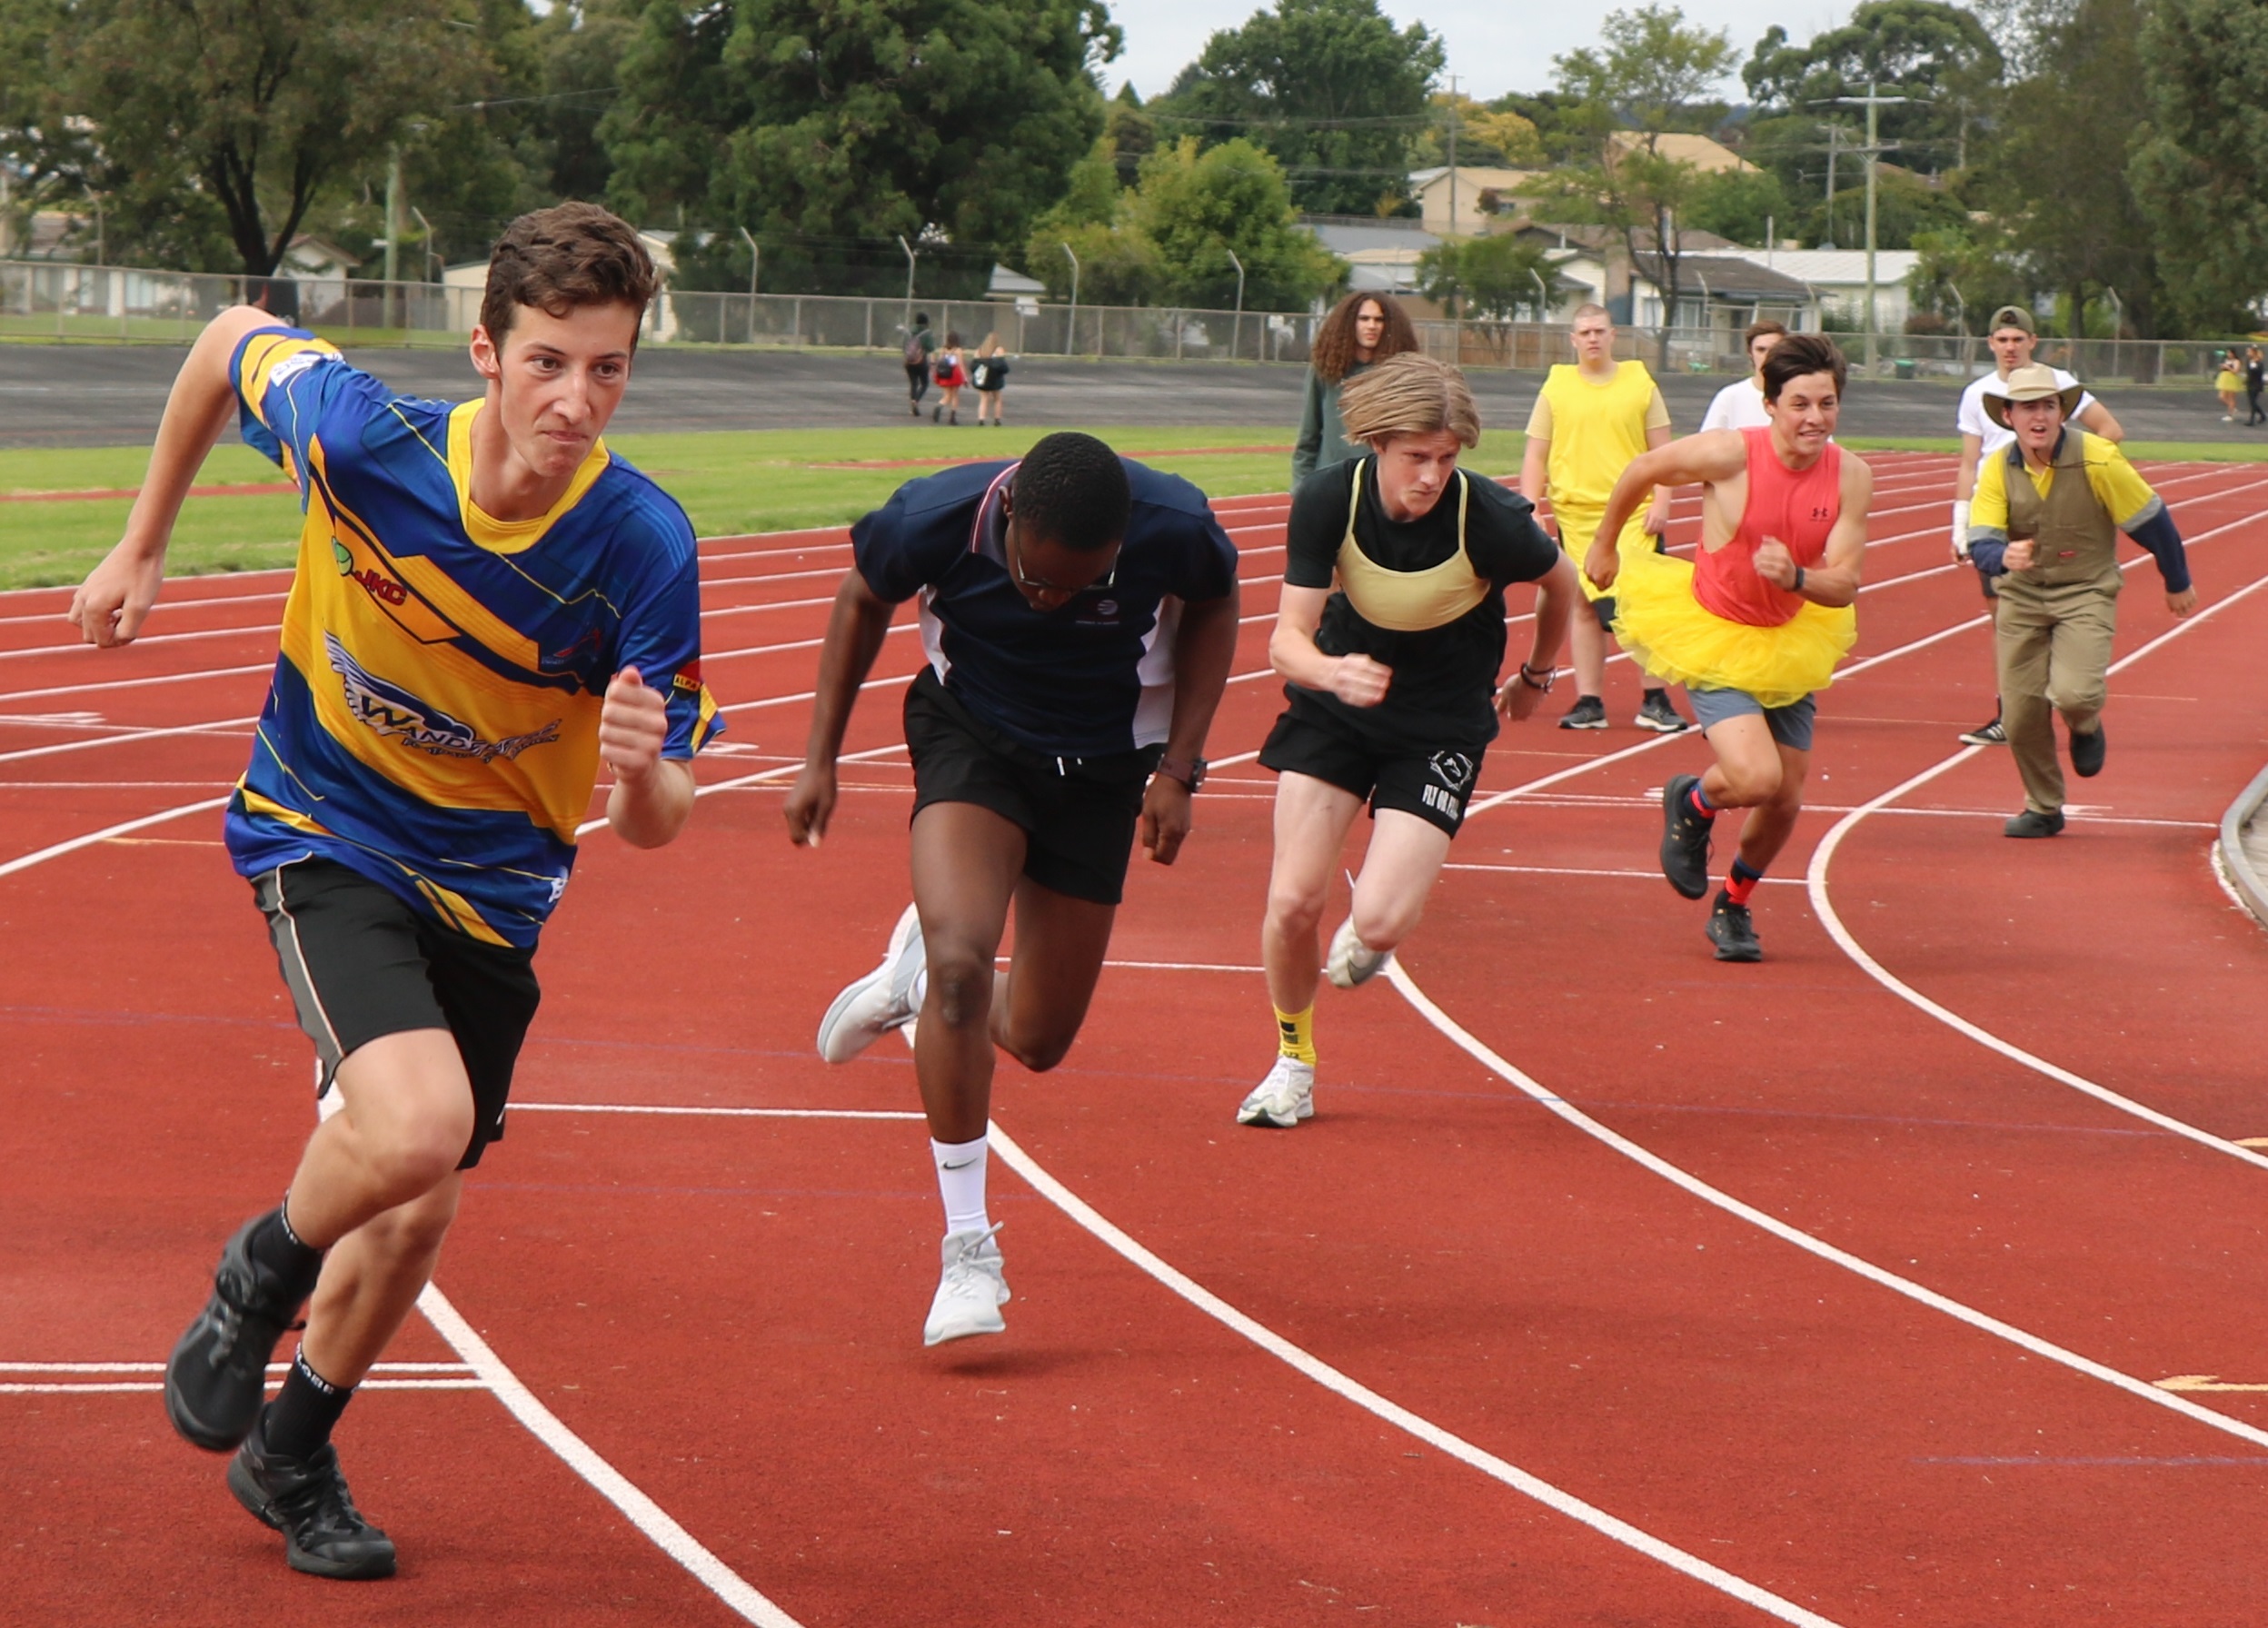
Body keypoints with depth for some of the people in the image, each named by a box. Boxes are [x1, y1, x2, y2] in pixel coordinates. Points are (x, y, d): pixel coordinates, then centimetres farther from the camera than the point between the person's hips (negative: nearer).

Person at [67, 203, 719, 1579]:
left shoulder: (645, 546, -24)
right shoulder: (360, 434, -25)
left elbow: (656, 825, -19)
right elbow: (231, 342, -2)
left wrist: (642, 768, -43)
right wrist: (143, 547, 5)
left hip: (492, 884, 3)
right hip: (325, 836, -3)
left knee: (421, 1210, 10)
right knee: (415, 1123, -27)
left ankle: (291, 1452, 39)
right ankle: (259, 1281, 7)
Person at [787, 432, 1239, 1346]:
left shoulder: (1174, 529, -28)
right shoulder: (934, 522, -28)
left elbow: (1214, 608, -3)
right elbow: (864, 599, -4)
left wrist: (1179, 769, -9)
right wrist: (821, 758, -2)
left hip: (1102, 770, 2)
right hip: (972, 737, -2)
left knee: (1038, 1039, 6)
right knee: (963, 963, -27)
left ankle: (918, 970, 42)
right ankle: (967, 1248, -16)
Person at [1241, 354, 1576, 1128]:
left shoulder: (1492, 520, -26)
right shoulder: (1328, 499, -21)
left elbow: (1561, 582, -2)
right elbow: (1288, 638, -20)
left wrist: (1537, 676, 15)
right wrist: (1332, 673, -43)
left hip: (1441, 729, -2)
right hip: (1335, 708, 2)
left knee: (1379, 922, -15)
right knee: (1293, 902, -9)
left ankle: (1366, 937, 25)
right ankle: (1294, 1059, 19)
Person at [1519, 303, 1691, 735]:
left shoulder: (1640, 383, 5)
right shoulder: (1555, 388, 6)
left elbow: (1662, 451, 7)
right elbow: (1535, 455, 7)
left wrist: (1661, 502, -4)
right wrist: (1531, 509, -2)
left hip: (1634, 514, -1)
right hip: (1577, 513, 1)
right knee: (1585, 607, 5)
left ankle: (1654, 699, 2)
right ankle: (1589, 701, 11)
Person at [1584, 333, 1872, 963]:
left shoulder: (1850, 477, -12)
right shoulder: (1730, 454, -23)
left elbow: (1844, 585, -13)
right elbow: (1642, 472, -4)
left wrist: (1795, 577, -35)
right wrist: (1604, 545, 11)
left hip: (1788, 644, 4)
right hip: (1713, 635, -4)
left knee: (1785, 801, 8)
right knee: (1755, 778, -23)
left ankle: (1734, 906, 37)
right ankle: (1691, 804, 14)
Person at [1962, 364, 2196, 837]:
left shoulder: (2098, 461, -17)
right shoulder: (1998, 470, -9)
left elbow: (2152, 522, -5)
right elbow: (1980, 544, -16)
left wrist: (2178, 584, 6)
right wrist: (2004, 557, -41)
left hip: (2086, 593, -3)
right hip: (2022, 597, 3)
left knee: (2074, 693, -24)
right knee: (2022, 711, 1)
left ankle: (2086, 727, 16)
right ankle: (2043, 809, 24)